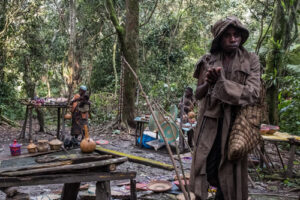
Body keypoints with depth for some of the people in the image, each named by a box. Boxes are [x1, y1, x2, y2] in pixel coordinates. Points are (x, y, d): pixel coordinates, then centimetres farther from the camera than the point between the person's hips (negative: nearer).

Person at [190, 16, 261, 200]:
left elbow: (253, 93, -12)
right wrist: (208, 83, -14)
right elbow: (198, 94, 7)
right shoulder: (208, 60, 4)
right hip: (210, 123, 2)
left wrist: (222, 82, -15)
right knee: (208, 171, 5)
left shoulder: (251, 60, 0)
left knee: (230, 170, 5)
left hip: (235, 124, -2)